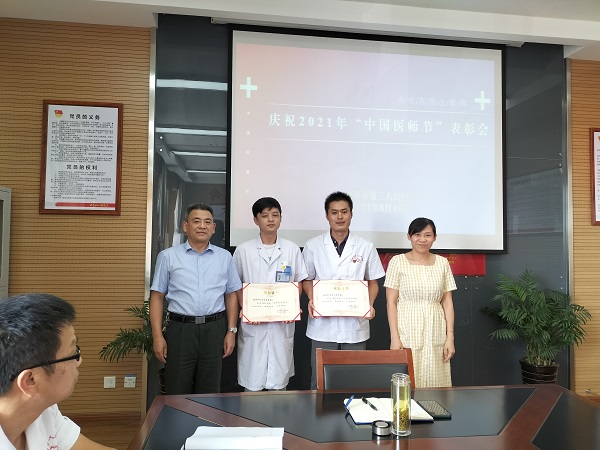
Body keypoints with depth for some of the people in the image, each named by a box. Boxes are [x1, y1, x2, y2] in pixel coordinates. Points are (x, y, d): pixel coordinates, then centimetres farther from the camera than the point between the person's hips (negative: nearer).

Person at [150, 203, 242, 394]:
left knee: (209, 392, 10)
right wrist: (157, 336, -5)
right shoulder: (168, 256, 2)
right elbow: (157, 297, 2)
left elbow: (231, 295, 10)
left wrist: (231, 331, 3)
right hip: (180, 329, -1)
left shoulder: (224, 257, 8)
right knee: (177, 393, 5)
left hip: (214, 330, 2)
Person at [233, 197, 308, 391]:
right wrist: (245, 308, -8)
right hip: (253, 323, 0)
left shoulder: (292, 249, 3)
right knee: (252, 382, 4)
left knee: (279, 382, 7)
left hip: (283, 323, 1)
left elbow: (298, 282, 10)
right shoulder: (243, 250, 1)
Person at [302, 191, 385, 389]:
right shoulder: (313, 246, 3)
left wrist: (370, 304, -7)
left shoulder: (366, 247, 4)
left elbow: (372, 281, 10)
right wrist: (311, 300, -8)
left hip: (355, 327, 0)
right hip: (322, 325, 0)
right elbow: (308, 279, 10)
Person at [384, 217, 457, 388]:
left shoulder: (442, 263, 7)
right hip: (407, 333, -2)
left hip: (435, 335, 3)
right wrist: (395, 338, -9)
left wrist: (450, 337, 2)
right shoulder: (398, 262, -2)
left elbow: (447, 302, 8)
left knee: (436, 381, 5)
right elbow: (391, 302, -4)